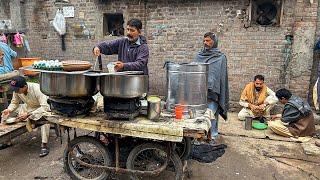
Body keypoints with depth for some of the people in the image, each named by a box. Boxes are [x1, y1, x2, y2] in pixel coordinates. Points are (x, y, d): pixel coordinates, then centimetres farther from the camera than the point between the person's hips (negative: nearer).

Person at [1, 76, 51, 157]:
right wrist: (9, 110, -20)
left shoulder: (37, 89, -33)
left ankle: (44, 145, -29)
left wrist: (28, 114, -42)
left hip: (43, 107, -6)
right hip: (29, 107, 6)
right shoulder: (16, 90, -16)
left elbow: (45, 107, -36)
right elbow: (14, 103, 2)